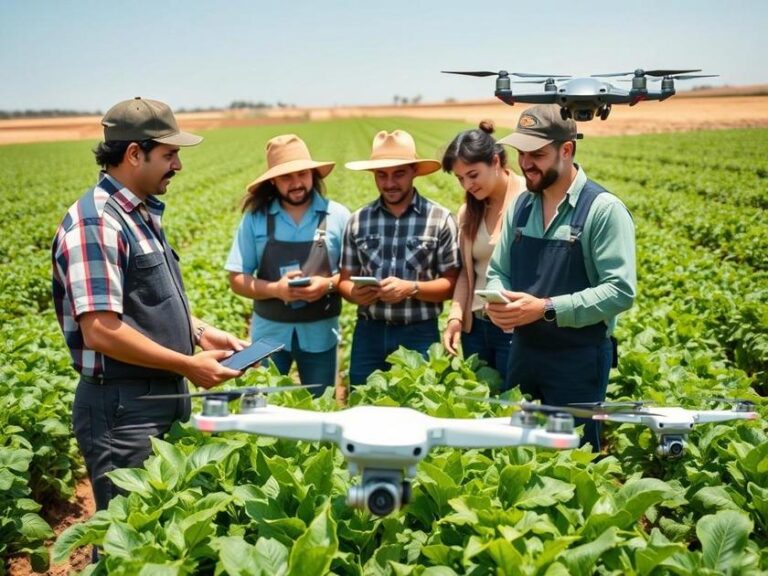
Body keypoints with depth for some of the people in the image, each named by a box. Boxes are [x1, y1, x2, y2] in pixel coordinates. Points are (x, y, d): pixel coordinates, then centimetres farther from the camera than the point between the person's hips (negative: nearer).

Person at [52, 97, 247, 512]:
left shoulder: (141, 214, 11)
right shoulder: (96, 224, -19)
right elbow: (101, 332, -26)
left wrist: (199, 332, 7)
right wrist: (188, 365, -19)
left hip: (165, 398, 9)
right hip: (122, 411, -9)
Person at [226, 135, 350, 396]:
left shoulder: (337, 216, -4)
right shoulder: (255, 218, -4)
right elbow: (237, 279, -2)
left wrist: (329, 284, -19)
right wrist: (275, 289, -20)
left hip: (319, 333, 0)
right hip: (270, 331, 0)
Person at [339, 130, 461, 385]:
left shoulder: (440, 219, -4)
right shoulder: (358, 220, 5)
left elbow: (452, 283, -5)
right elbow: (345, 279, 8)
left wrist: (412, 288, -21)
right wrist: (354, 293, -14)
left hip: (420, 334, -2)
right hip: (369, 333, 3)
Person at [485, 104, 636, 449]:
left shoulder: (604, 209, -13)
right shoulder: (521, 205, 6)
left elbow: (621, 291, -19)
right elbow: (497, 271, 12)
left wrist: (546, 309, -25)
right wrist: (497, 301, -11)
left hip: (579, 358, -6)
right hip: (523, 351, 6)